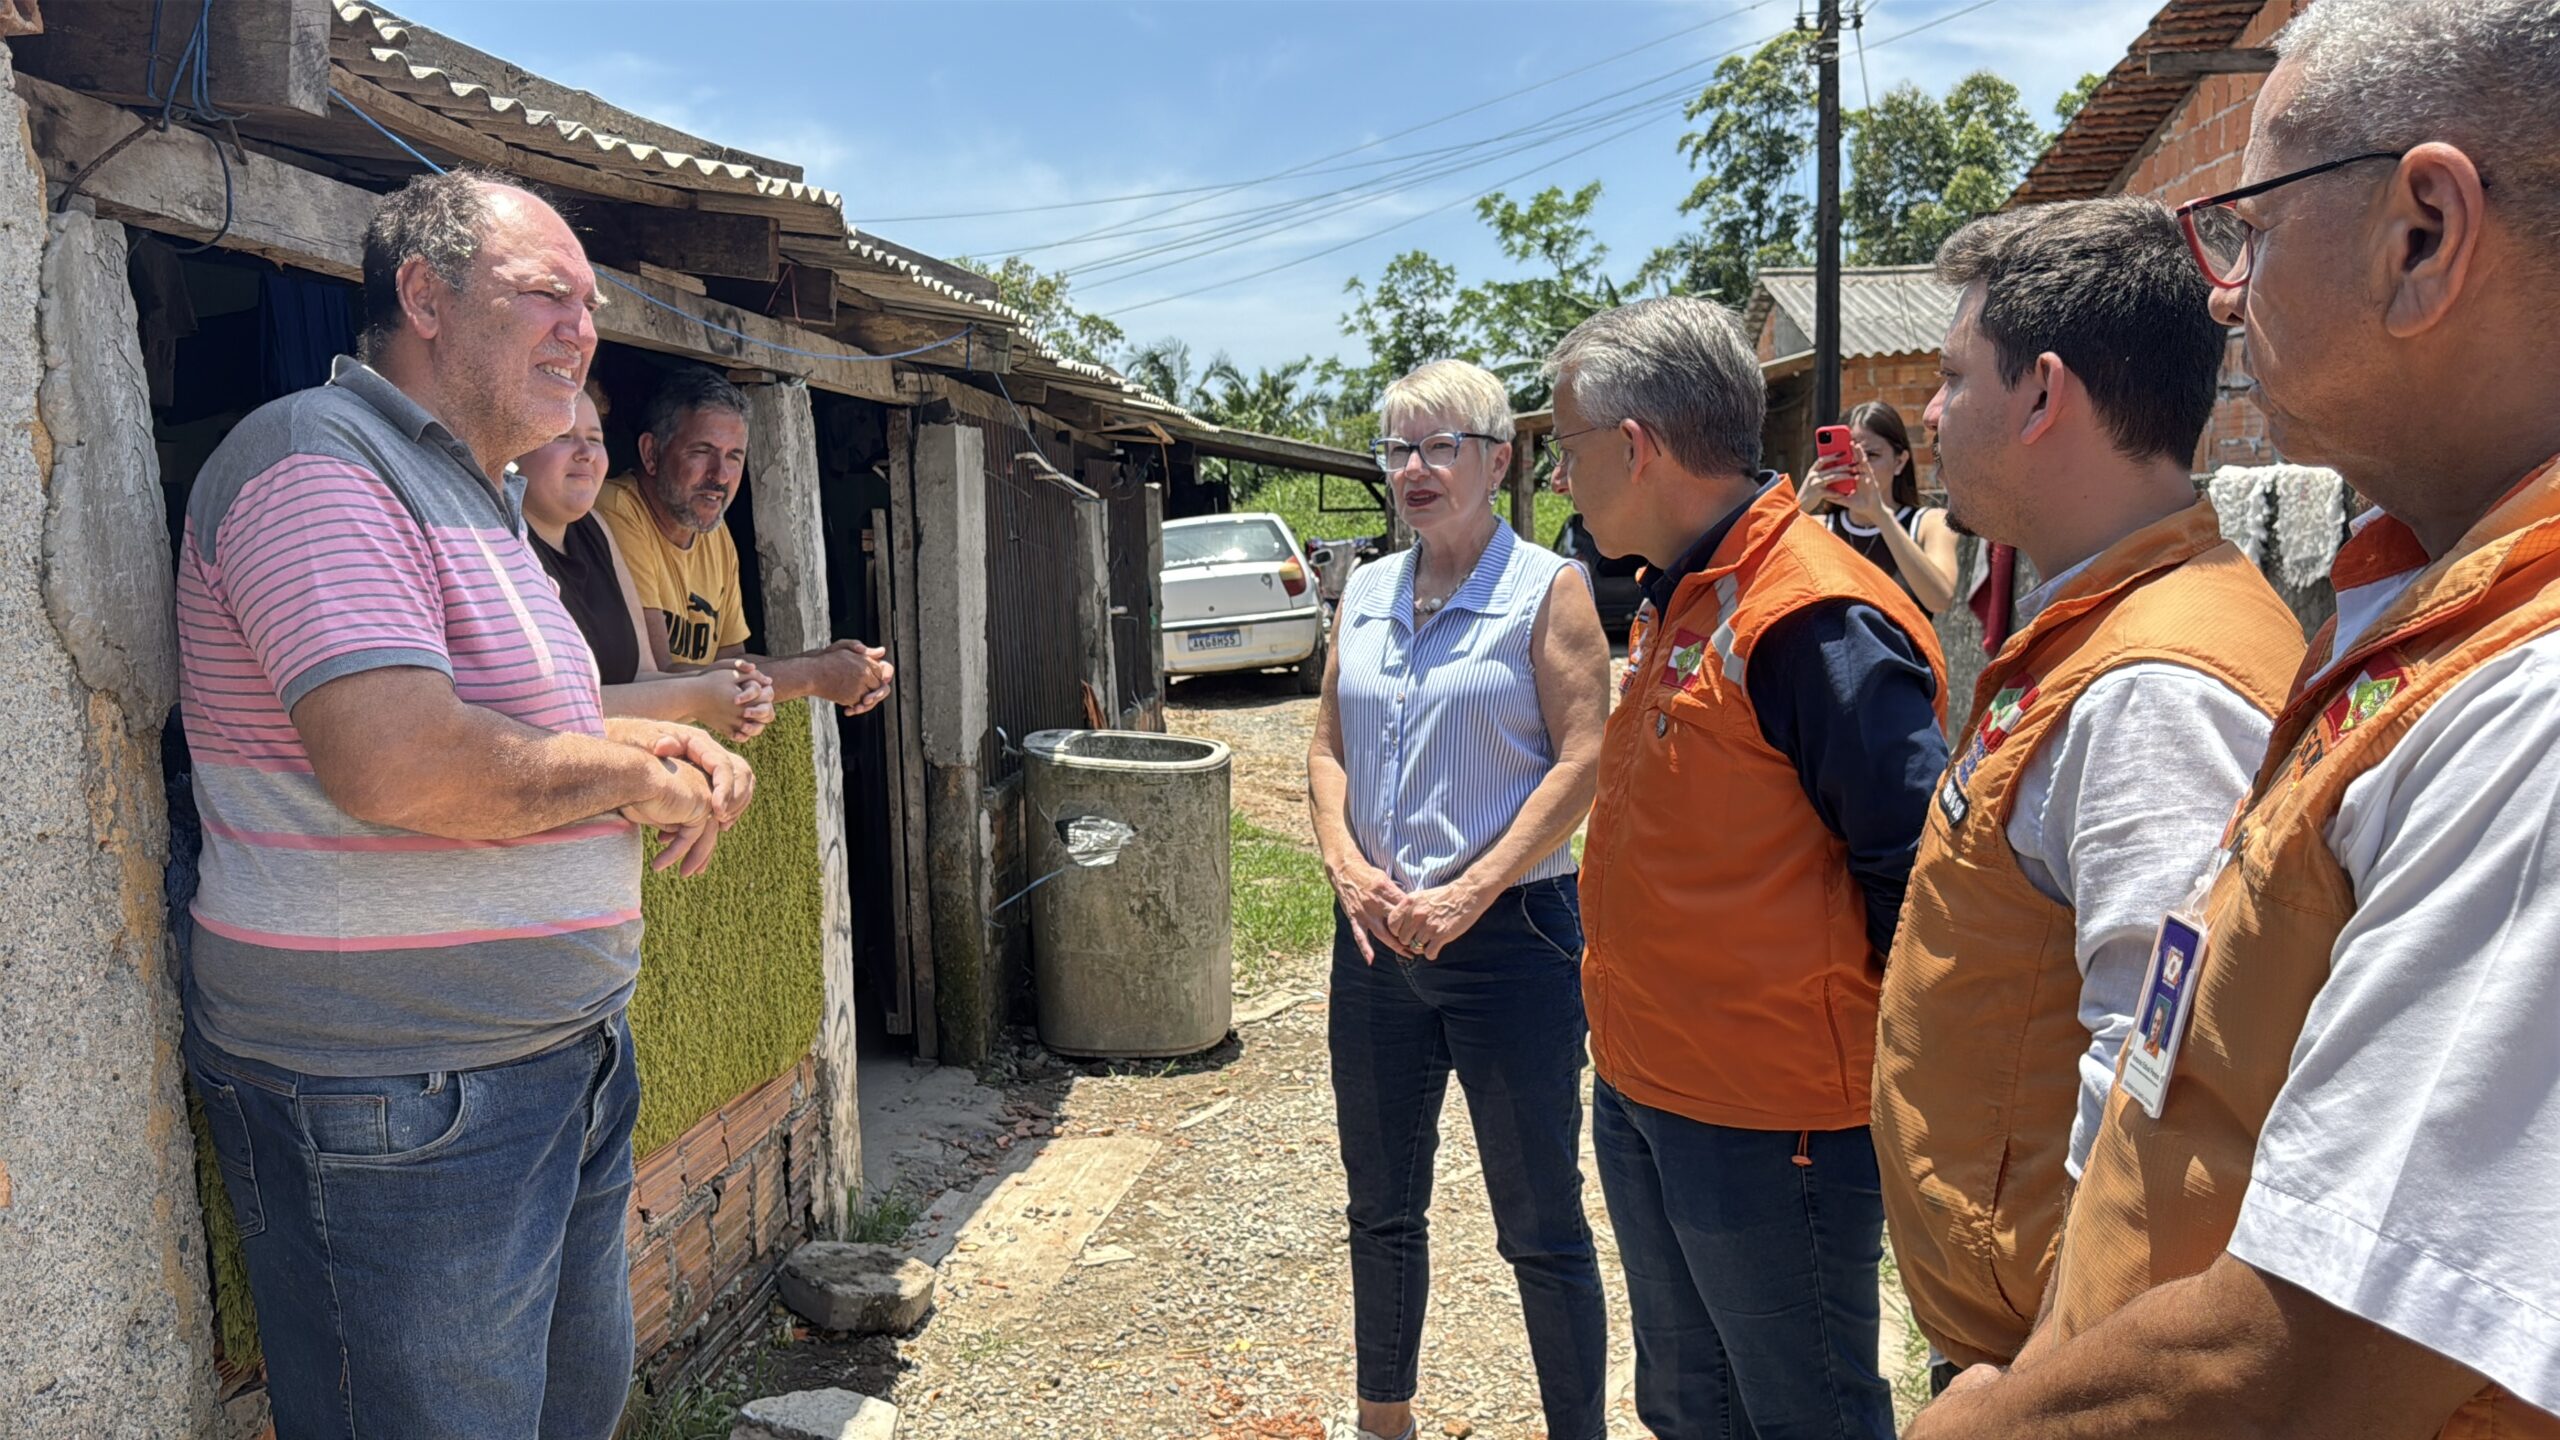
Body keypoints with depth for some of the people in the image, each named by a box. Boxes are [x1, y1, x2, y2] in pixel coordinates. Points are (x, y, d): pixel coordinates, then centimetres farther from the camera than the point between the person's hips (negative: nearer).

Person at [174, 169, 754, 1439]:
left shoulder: (475, 497, 17)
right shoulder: (319, 463, -17)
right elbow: (399, 762, -31)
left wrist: (676, 744, 4)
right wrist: (639, 778, -16)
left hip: (559, 1049, 10)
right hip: (394, 1092, -10)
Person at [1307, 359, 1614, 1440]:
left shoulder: (1548, 590, -7)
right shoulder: (1365, 593, 10)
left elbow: (1583, 763, -13)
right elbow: (1328, 750, 11)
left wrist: (1469, 894, -17)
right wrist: (1348, 867, -6)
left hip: (1509, 937, -6)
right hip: (1375, 940, 6)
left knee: (1540, 1225, 5)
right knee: (1380, 1205, 19)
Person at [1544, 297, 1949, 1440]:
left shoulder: (1813, 619, -23)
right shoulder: (1675, 603, 8)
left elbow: (1915, 871, -23)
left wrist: (1906, 1075, -13)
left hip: (1770, 1128, -9)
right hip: (1643, 1097, 9)